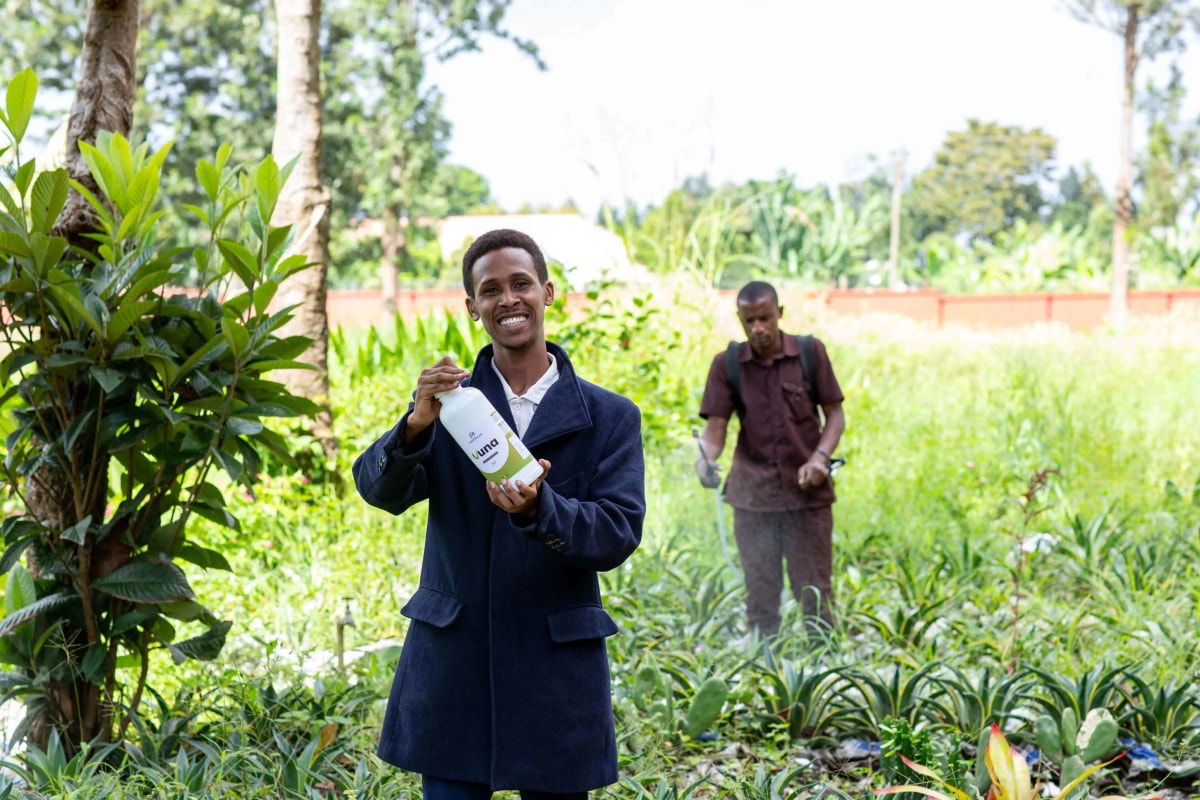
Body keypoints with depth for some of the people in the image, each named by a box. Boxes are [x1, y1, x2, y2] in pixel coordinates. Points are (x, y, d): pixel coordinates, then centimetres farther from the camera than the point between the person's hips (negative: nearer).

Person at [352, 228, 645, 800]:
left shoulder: (609, 416, 1)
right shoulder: (448, 403, 5)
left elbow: (620, 534, -8)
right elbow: (379, 490, -7)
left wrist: (539, 508, -26)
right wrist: (415, 426, -27)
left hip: (558, 676, 0)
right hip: (452, 665, 1)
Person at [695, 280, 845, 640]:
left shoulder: (811, 353, -2)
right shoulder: (727, 365, -1)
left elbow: (835, 414, 3)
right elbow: (716, 425, -5)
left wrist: (820, 457, -15)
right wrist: (707, 458, -26)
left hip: (807, 491, -1)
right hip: (753, 494, 1)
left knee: (815, 593, 2)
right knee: (760, 593, 5)